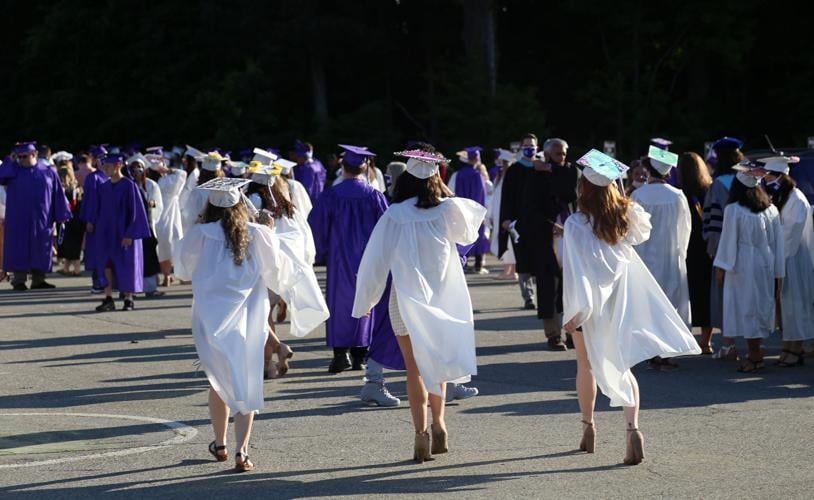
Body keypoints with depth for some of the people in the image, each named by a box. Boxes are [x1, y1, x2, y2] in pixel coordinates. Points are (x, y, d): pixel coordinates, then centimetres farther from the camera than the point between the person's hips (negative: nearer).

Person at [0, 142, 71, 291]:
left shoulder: (48, 172, 3)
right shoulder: (14, 169, 5)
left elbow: (58, 195, 4)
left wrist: (61, 216, 0)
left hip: (41, 220, 1)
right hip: (19, 219, -1)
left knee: (40, 250, 4)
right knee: (20, 248, -1)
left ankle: (38, 279, 11)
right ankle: (19, 280, 2)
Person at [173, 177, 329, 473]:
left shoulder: (198, 236, -7)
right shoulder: (258, 236, -5)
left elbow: (182, 269, 7)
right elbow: (280, 269, 0)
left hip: (212, 320, 0)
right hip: (249, 319, 0)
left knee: (219, 381, 17)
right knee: (247, 384, 3)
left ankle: (220, 444, 26)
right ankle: (242, 451, -8)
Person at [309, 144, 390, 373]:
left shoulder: (330, 196, -8)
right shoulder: (375, 196, -4)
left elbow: (316, 227, -2)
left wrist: (321, 253, 12)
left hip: (339, 260, -1)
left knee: (339, 304, 6)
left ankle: (340, 352, -6)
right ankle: (359, 355, 9)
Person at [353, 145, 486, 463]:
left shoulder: (394, 217, -11)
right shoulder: (449, 211, -7)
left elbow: (375, 261, -6)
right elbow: (469, 233, 15)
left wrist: (365, 301, 5)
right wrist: (445, 194, 14)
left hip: (407, 302, -2)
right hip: (444, 299, 2)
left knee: (415, 368, 4)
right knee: (435, 362, 20)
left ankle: (421, 436, 0)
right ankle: (438, 423, 18)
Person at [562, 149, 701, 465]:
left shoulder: (576, 225, -17)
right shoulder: (624, 218, -4)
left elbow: (575, 270, -20)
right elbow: (641, 234, 18)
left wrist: (573, 311, -18)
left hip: (590, 307, -3)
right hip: (620, 302, 3)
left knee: (586, 365, 17)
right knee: (621, 366, 3)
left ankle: (588, 428, 27)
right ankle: (632, 428, -15)